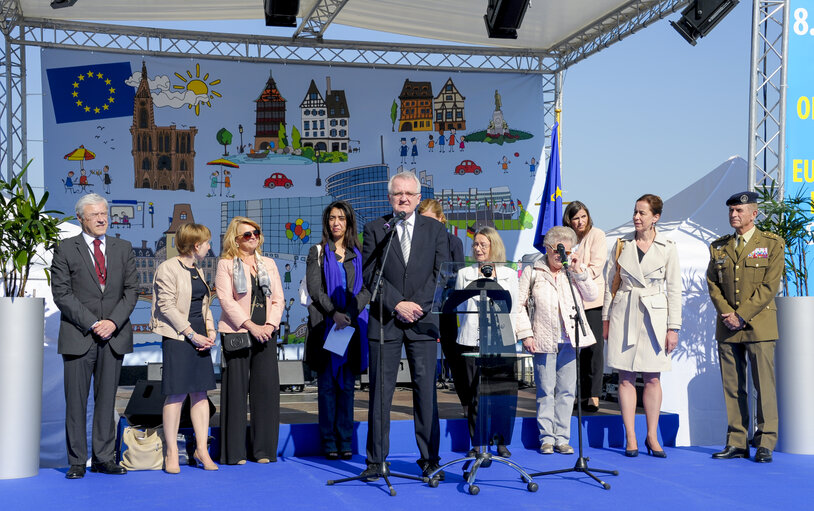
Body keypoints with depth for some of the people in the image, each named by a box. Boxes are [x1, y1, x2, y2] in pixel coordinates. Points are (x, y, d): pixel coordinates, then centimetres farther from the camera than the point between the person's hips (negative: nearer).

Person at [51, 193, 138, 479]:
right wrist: (92, 324, -12)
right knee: (76, 400, 1)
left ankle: (104, 458, 15)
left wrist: (114, 322, -8)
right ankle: (77, 461, 10)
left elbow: (131, 290, 7)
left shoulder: (123, 249, 11)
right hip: (78, 337, -3)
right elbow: (62, 294, -5)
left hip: (114, 336, 3)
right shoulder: (65, 250, 1)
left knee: (107, 399, 7)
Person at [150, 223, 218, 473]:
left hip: (199, 337, 7)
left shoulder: (197, 270, 17)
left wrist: (210, 331, 5)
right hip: (177, 337, -7)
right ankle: (171, 452, 5)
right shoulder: (167, 268, -7)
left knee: (200, 393, 6)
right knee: (176, 394, -5)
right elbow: (167, 306, -13)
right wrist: (191, 334, -15)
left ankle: (201, 448, 12)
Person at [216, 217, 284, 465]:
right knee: (236, 389, -3)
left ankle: (264, 449, 9)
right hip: (237, 333, -4)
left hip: (266, 333, 4)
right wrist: (250, 325, -15)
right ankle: (235, 451, 5)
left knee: (267, 387, 1)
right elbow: (226, 299, -7)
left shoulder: (268, 264, 16)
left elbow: (278, 298, 12)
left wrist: (270, 324, -5)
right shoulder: (226, 264, 2)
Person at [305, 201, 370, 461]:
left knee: (347, 384, 3)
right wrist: (334, 313, -14)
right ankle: (329, 442, 4)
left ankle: (345, 442, 8)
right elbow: (314, 288, -2)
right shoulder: (317, 252, 8)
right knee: (327, 384, -1)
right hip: (325, 325, -1)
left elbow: (366, 290, 3)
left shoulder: (358, 254, 11)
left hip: (352, 326, 1)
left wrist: (350, 313, -12)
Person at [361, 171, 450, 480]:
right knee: (380, 391, 1)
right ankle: (376, 460, 9)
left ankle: (430, 458, 11)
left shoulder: (435, 229, 10)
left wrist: (419, 305, -8)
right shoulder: (374, 229, 7)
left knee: (426, 390, 1)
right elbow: (370, 274, -1)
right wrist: (397, 304, -11)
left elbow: (442, 274, 4)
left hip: (422, 319, 1)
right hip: (385, 321, 0)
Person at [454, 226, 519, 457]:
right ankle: (477, 444, 7)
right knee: (474, 393, -1)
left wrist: (509, 338, 3)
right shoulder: (464, 274, 13)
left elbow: (513, 310, 12)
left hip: (501, 341, 0)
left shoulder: (509, 274, 13)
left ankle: (502, 442, 8)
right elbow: (459, 306, 15)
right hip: (472, 341, 0)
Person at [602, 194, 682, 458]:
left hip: (654, 316, -1)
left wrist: (673, 327, -3)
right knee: (626, 377, 2)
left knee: (652, 377, 3)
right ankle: (630, 438, 8)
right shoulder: (622, 243, 5)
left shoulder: (667, 248, 0)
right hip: (624, 314, 1)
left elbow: (674, 290, 1)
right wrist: (606, 318, 7)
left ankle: (652, 436, 15)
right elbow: (610, 281, 9)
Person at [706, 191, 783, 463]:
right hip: (727, 328, 4)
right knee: (732, 387, 5)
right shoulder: (719, 247, 13)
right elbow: (712, 283, 10)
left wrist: (742, 316, -12)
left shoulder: (772, 244, 1)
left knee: (764, 385, -3)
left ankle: (765, 443, 5)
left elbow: (770, 286, -7)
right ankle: (737, 443, 10)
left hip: (759, 325, -4)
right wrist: (726, 313, -6)